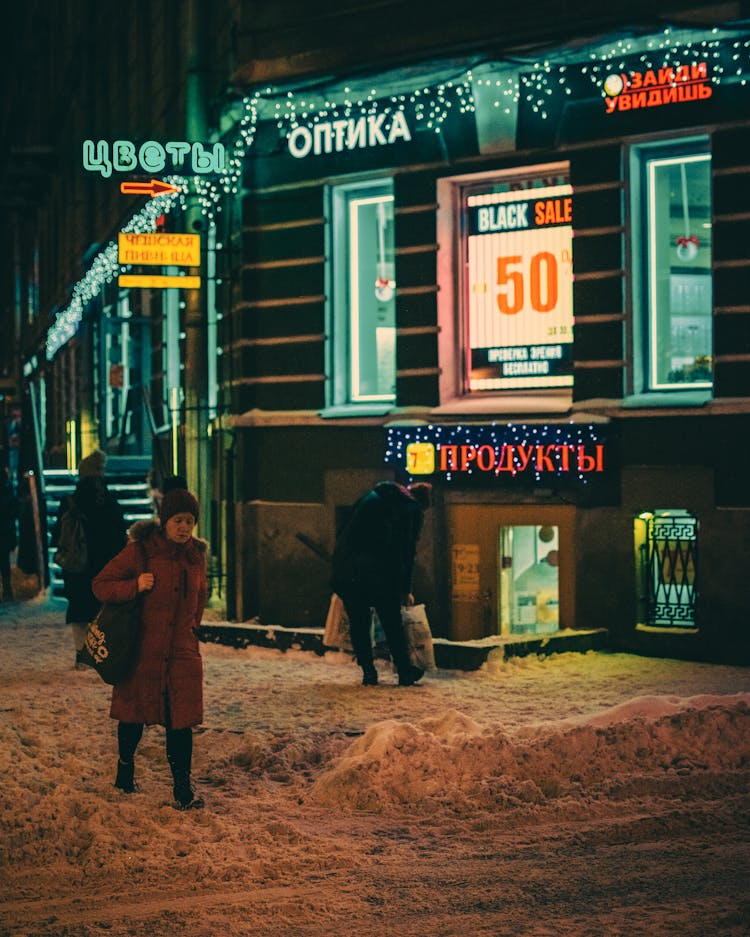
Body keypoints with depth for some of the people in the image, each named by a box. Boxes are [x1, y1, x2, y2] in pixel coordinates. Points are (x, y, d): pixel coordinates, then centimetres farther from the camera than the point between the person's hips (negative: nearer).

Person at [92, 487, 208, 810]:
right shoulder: (140, 551, -8)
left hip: (182, 650, 3)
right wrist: (135, 586, -20)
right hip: (142, 649, -3)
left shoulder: (196, 555, 6)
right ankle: (125, 766, 36)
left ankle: (182, 787, 1)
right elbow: (101, 585, -6)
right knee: (135, 715, 11)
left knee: (181, 720, -4)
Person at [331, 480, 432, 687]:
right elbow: (407, 552, 9)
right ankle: (405, 672, 14)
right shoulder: (413, 510, 11)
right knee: (392, 623, 9)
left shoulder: (371, 497, 25)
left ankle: (368, 672, 13)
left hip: (343, 568, 4)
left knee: (358, 623, 14)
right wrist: (405, 590, 17)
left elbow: (346, 532, 23)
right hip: (378, 574, -4)